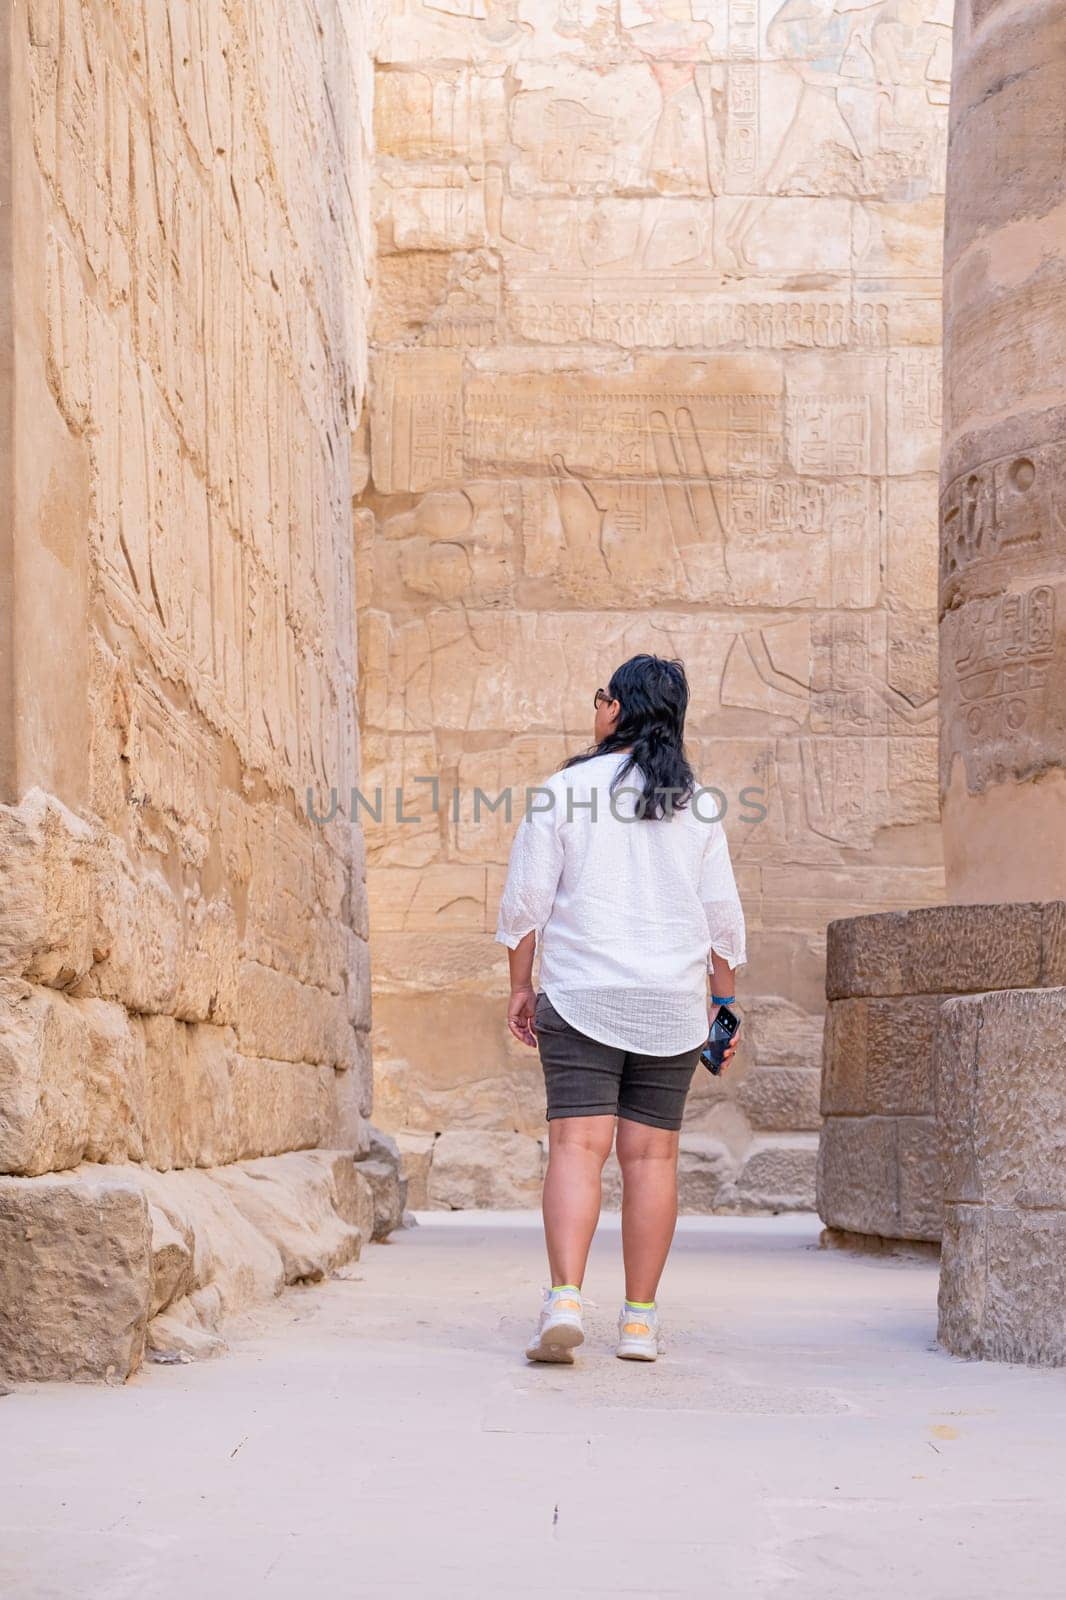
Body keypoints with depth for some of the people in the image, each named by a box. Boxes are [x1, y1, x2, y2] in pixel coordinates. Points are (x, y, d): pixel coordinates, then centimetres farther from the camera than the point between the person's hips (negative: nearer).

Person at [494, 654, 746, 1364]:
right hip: (674, 1001, 2)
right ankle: (640, 1322, 7)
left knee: (578, 1145, -6)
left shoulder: (562, 790, -1)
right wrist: (723, 1000, 16)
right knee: (652, 1154, 4)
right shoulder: (697, 803, 6)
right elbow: (723, 915, 8)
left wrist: (520, 985, 9)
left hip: (581, 994, -2)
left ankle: (565, 1299, -21)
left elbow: (526, 900, -1)